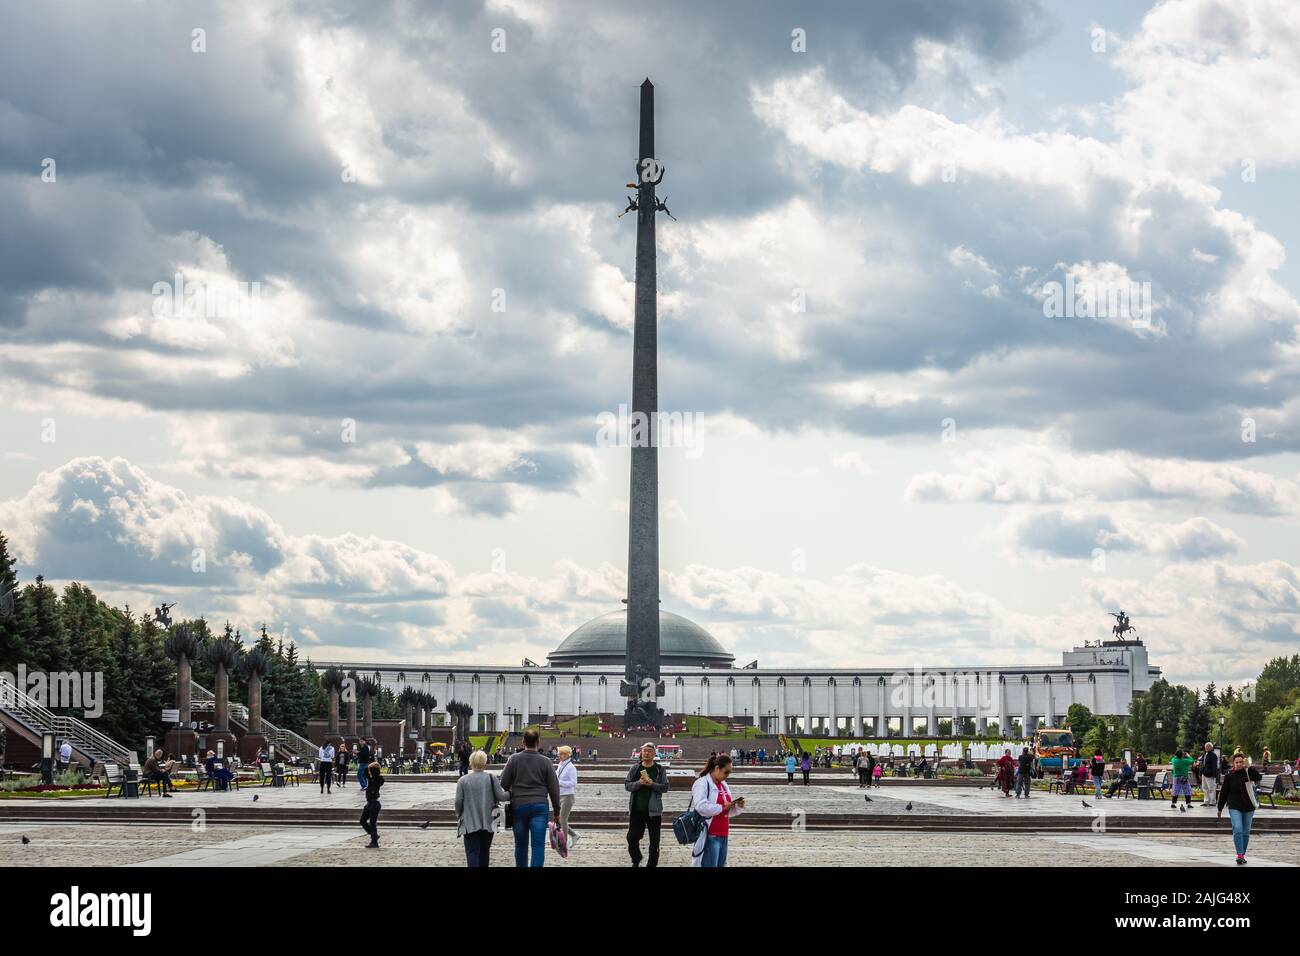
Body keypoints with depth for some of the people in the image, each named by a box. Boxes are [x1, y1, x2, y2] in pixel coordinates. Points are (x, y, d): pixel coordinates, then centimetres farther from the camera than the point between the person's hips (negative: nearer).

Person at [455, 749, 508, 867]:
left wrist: (458, 816, 12)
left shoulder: (463, 781, -3)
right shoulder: (491, 778, -2)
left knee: (472, 852, -5)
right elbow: (501, 796, -6)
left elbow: (458, 801, -5)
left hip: (470, 823, -2)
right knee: (484, 852, 16)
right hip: (488, 822, 2)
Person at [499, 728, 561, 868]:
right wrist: (557, 811, 11)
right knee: (538, 845, -4)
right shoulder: (545, 762, 0)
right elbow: (554, 789, 2)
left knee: (521, 845, 13)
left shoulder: (514, 759, 0)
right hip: (539, 805, -1)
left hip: (518, 806, 1)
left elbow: (504, 784, 1)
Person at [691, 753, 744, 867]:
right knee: (709, 864, -10)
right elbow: (701, 807, -24)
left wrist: (738, 806, 5)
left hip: (723, 836, 8)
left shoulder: (724, 785, 18)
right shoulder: (702, 783, -8)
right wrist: (722, 807, -17)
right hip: (709, 837, -8)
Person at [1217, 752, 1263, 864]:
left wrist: (1249, 768, -25)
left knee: (1246, 832, 9)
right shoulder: (1229, 775, -2)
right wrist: (1220, 808, 6)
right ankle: (1239, 855, -19)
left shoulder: (1249, 772, -1)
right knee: (1237, 829, -16)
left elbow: (1259, 778, -20)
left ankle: (1243, 855, 20)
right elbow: (1223, 793, 4)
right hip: (1234, 807, -2)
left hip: (1248, 807, 2)